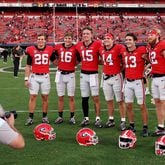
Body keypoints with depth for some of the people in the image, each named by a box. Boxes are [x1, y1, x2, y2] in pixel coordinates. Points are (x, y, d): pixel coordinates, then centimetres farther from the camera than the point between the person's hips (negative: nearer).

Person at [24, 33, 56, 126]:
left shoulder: (50, 49, 2)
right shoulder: (31, 50, -1)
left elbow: (55, 61, 17)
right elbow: (28, 66, 3)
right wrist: (26, 79, -1)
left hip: (45, 76, 1)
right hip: (34, 76, -1)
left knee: (45, 97, 6)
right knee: (33, 96, -1)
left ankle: (45, 117, 16)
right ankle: (30, 118, 3)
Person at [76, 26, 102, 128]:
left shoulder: (97, 44, -9)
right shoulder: (79, 45, 4)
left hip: (93, 74, -4)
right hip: (83, 74, 4)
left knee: (96, 97, -3)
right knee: (84, 98, 9)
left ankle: (98, 119, 3)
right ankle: (86, 118, 19)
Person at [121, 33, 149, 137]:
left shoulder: (141, 50, -10)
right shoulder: (124, 52, 7)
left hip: (138, 81, -5)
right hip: (128, 82, 5)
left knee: (142, 105, 1)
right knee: (128, 105, 10)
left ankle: (145, 127, 10)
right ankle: (132, 126, 23)